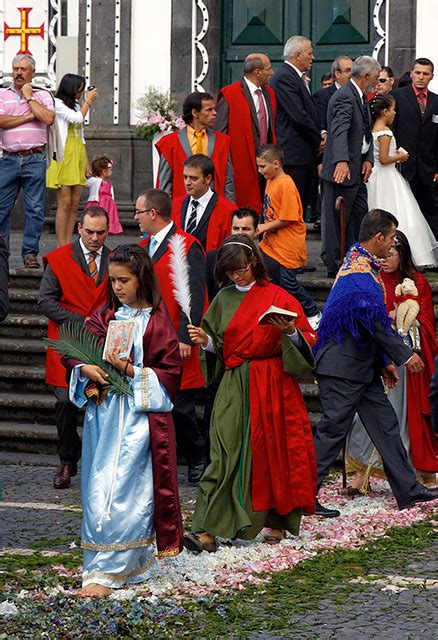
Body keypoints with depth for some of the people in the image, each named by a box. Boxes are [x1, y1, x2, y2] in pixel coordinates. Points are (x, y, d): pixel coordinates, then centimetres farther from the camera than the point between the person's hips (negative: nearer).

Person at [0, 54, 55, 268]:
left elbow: (48, 119, -9)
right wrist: (30, 116, -5)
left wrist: (29, 98, -2)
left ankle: (30, 253, 2)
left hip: (35, 159, -1)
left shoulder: (43, 96, 10)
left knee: (35, 209, -3)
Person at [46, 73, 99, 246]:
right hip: (64, 158, -7)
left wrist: (86, 162, 17)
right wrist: (88, 101, -1)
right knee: (65, 202, -11)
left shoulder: (76, 106, 20)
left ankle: (68, 244, 3)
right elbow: (77, 119, -16)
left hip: (78, 159, 7)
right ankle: (61, 246, -11)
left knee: (74, 204, 2)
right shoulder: (57, 103, -2)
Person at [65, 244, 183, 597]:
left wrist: (130, 370, -17)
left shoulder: (157, 322, -5)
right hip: (103, 413, 6)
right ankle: (135, 562, 17)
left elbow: (170, 374, -7)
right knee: (98, 490, 6)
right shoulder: (105, 316, 9)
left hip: (139, 415, -6)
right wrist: (86, 368, -10)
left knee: (121, 492, -9)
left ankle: (107, 573, -8)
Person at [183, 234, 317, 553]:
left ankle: (277, 522, 21)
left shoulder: (277, 297, -1)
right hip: (234, 386, 3)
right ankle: (209, 529, -14)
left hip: (272, 385, -2)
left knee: (272, 450, 4)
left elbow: (308, 341, -3)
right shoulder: (224, 299, 11)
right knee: (226, 454, -6)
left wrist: (291, 332, -22)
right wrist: (204, 340, -3)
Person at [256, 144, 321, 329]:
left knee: (287, 282, -4)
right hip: (272, 243, 9)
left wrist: (267, 226, -12)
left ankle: (313, 314, 12)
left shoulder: (286, 185, -19)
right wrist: (266, 228, 5)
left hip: (288, 244, -9)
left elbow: (287, 218, -21)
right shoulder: (270, 181, 10)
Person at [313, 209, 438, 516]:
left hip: (362, 365, 10)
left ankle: (408, 490, 15)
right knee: (333, 430, -5)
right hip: (343, 367, -10)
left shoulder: (362, 264, 14)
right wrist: (404, 355, -14)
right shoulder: (360, 272, -19)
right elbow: (375, 322, -22)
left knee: (386, 424, 11)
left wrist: (384, 362, 19)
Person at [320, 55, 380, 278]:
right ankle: (334, 266, 4)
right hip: (342, 169, -10)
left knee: (360, 216, 15)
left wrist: (368, 160, 1)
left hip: (358, 170, 10)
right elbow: (339, 132, -32)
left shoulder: (362, 97, 14)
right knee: (336, 219, -1)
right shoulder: (345, 97, -18)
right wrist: (342, 161, -46)